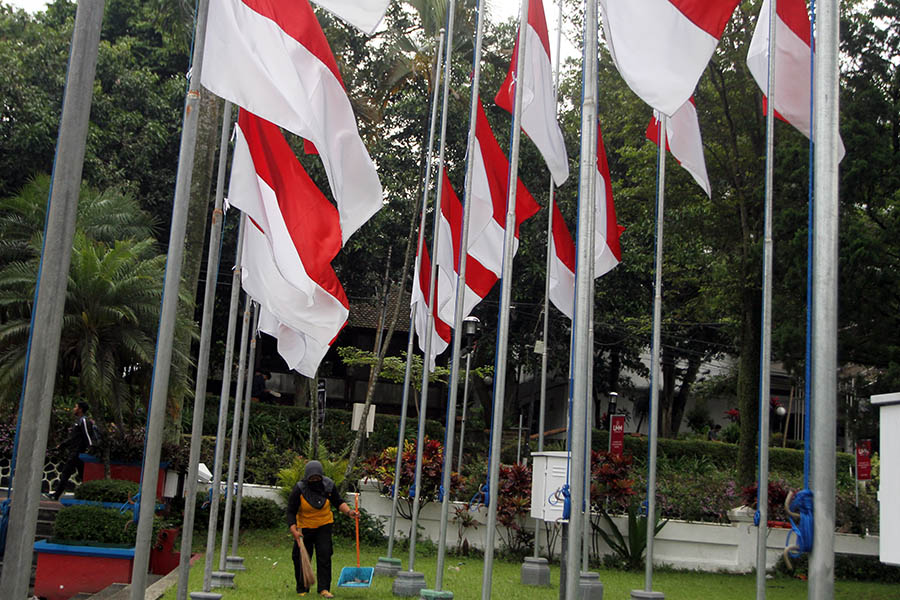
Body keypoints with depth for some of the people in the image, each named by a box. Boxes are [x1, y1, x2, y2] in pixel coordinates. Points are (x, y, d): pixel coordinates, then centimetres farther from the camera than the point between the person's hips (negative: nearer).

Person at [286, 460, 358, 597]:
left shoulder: (329, 486, -11)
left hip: (324, 525, 1)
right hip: (304, 528, -1)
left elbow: (338, 502, 2)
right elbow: (290, 512, -14)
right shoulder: (299, 490, -19)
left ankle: (324, 588, -8)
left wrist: (348, 512, -17)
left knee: (324, 555, -11)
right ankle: (302, 589, 21)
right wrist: (294, 532, -23)